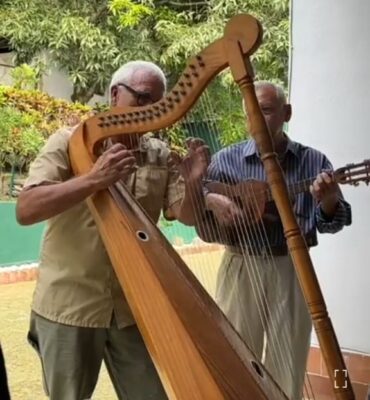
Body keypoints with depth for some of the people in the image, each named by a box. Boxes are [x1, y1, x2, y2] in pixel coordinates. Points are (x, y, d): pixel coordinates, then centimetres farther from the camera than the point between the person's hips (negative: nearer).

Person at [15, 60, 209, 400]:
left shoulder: (161, 155, 5)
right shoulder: (69, 142, -5)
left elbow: (186, 216, 1)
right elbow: (25, 210, -16)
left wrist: (192, 182, -19)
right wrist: (94, 179, -27)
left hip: (134, 307, 3)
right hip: (69, 305, -2)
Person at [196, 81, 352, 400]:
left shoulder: (314, 162, 2)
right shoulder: (226, 160, 2)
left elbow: (331, 222, -2)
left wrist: (329, 201, -24)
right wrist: (211, 199, -19)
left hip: (292, 271, 0)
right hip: (241, 269, 0)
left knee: (288, 370, 11)